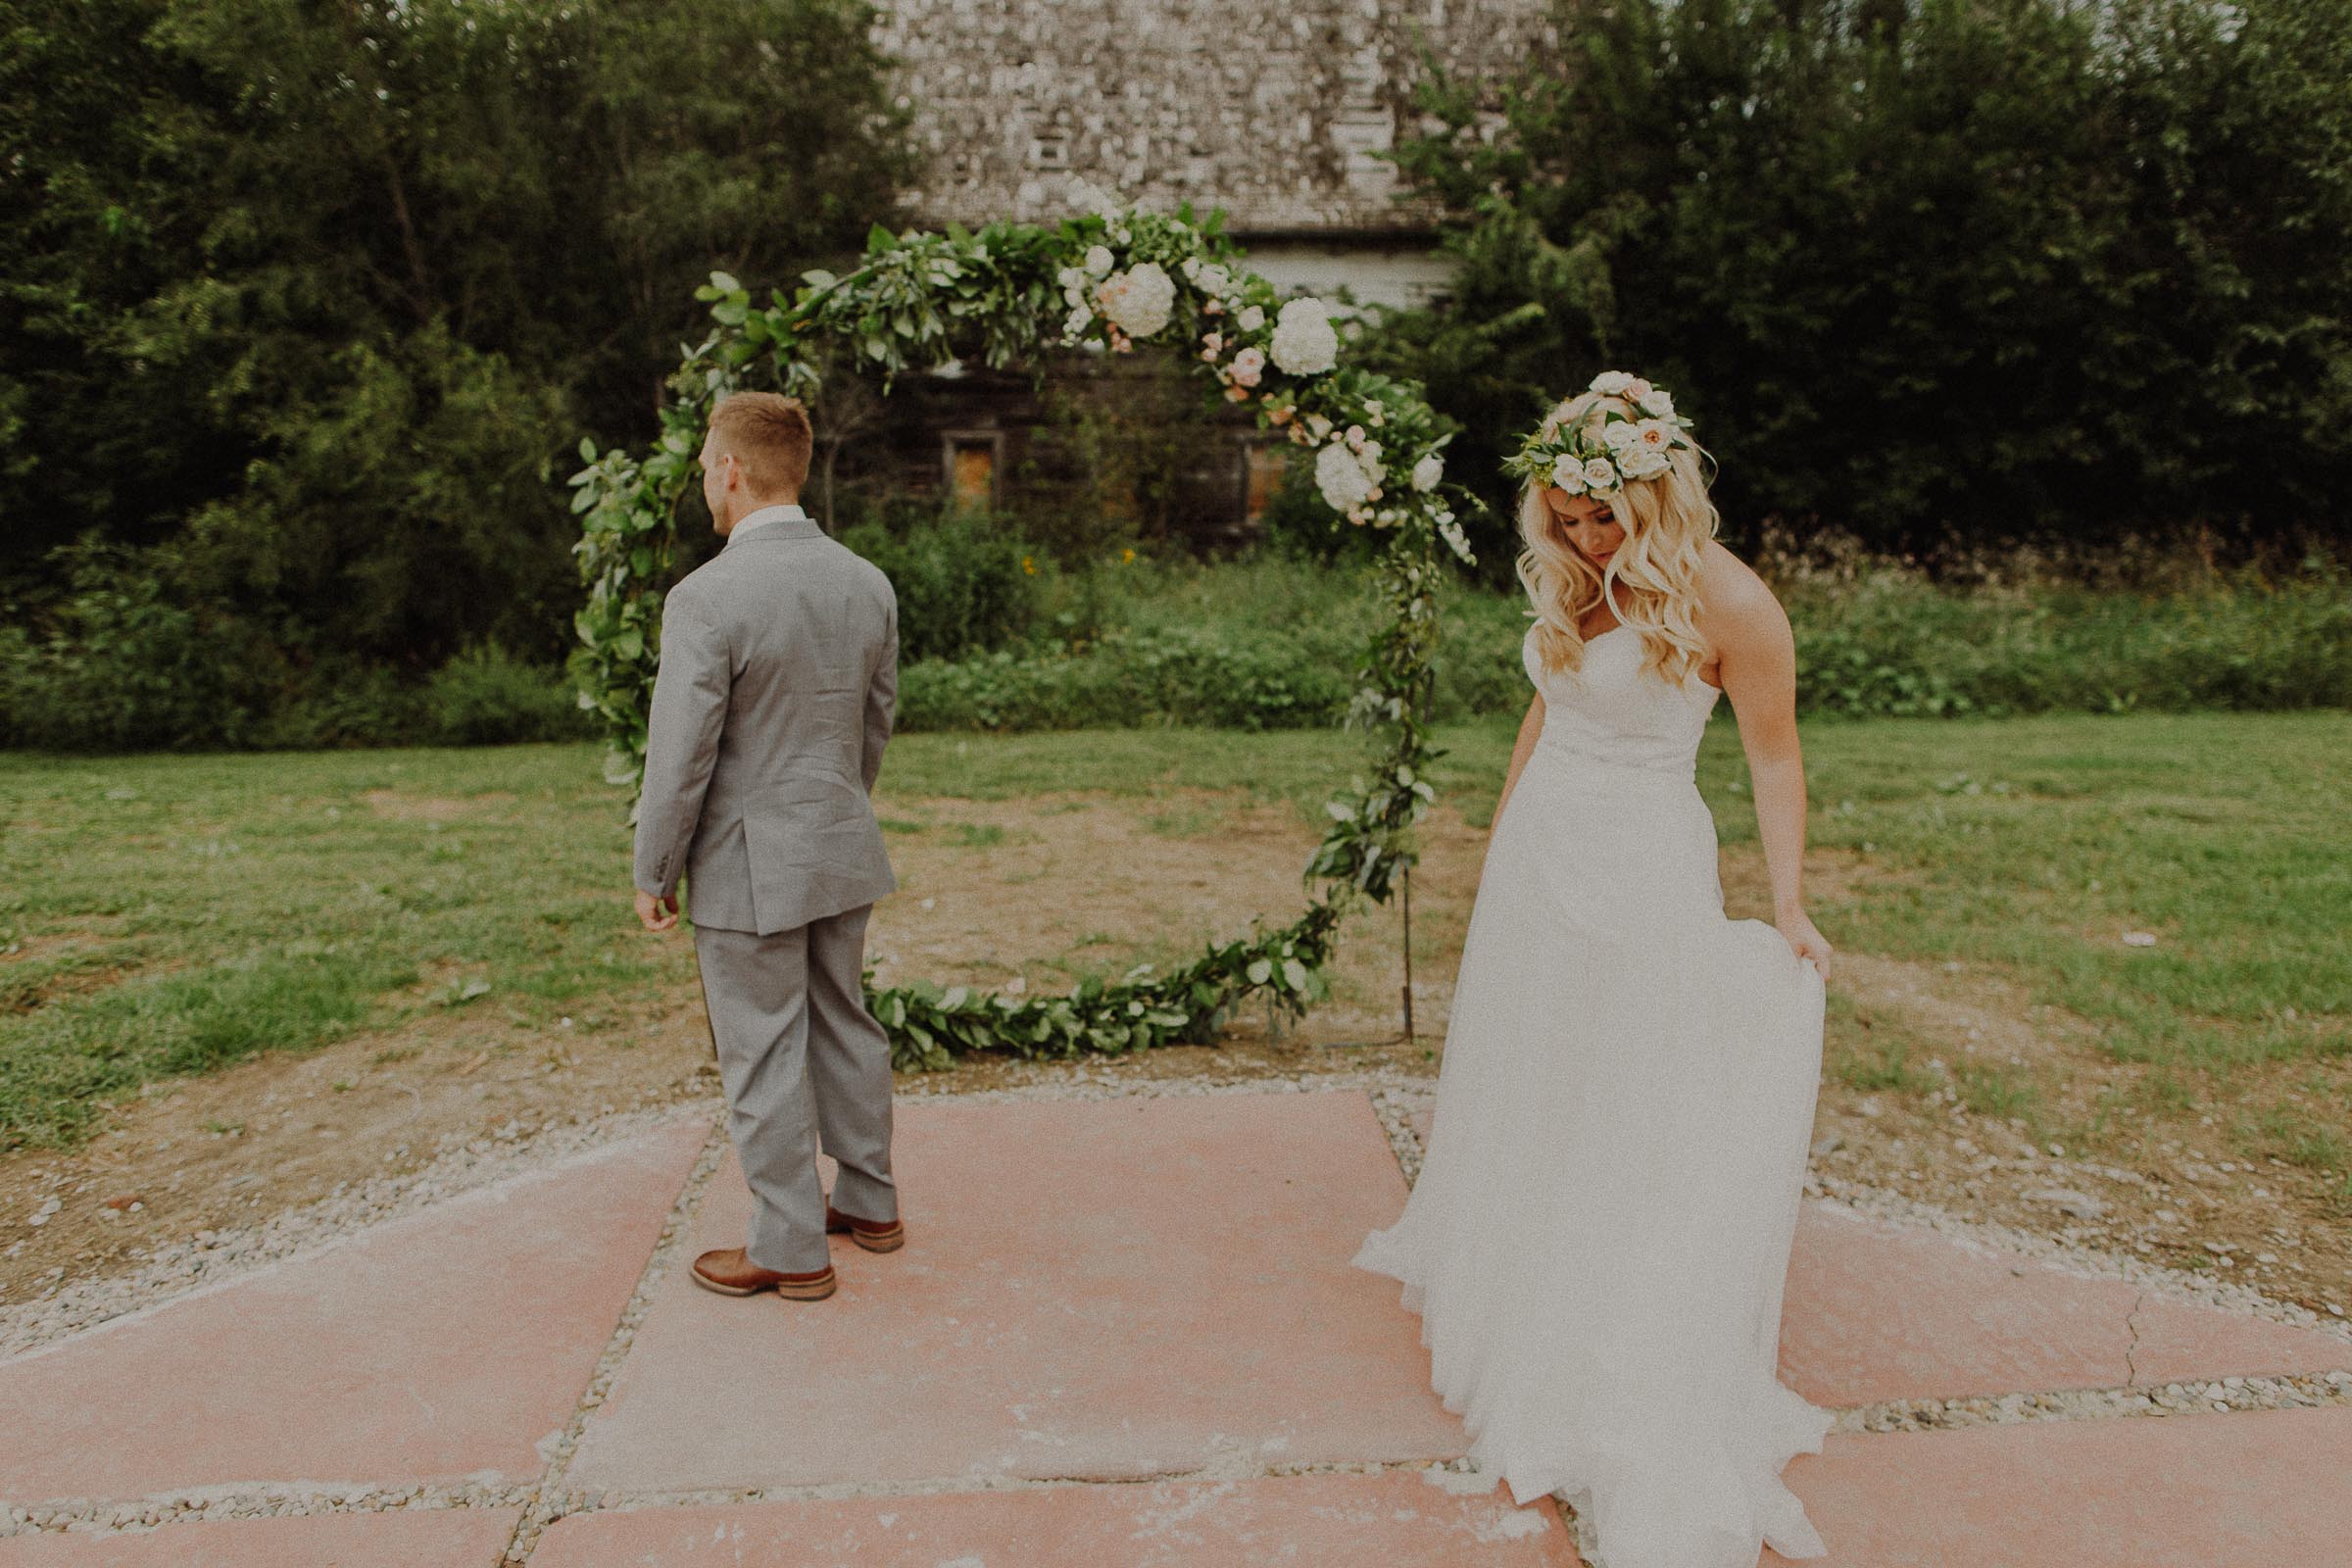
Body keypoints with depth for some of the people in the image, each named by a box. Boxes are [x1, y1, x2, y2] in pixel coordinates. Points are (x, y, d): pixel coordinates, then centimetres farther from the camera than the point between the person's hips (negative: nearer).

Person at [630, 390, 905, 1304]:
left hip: (747, 867, -7)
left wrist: (652, 875, -5)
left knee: (762, 1058, 6)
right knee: (845, 1027, 20)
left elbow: (680, 758, -18)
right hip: (843, 852, 7)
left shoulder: (706, 597, -21)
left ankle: (790, 1249, 18)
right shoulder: (867, 584, 0)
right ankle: (869, 1202, 34)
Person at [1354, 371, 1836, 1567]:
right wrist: (1499, 845, 17)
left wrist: (1786, 908, -16)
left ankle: (1640, 1411, 14)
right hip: (1535, 855, 7)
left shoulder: (1726, 602, -15)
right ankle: (1507, 1309, 41)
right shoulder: (1572, 583, 4)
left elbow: (1774, 757, -11)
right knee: (1519, 1089, 18)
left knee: (1630, 1120, 0)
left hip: (1640, 873, -7)